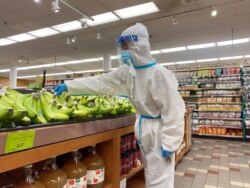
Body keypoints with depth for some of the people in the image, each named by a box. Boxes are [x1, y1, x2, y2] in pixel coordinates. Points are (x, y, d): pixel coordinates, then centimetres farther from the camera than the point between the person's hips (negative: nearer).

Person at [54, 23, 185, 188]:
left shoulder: (159, 73, -22)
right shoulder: (128, 72, 1)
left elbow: (174, 109, -22)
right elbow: (101, 82, 5)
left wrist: (169, 143, -19)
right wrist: (69, 85, 5)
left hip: (158, 133, -7)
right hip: (143, 130, 7)